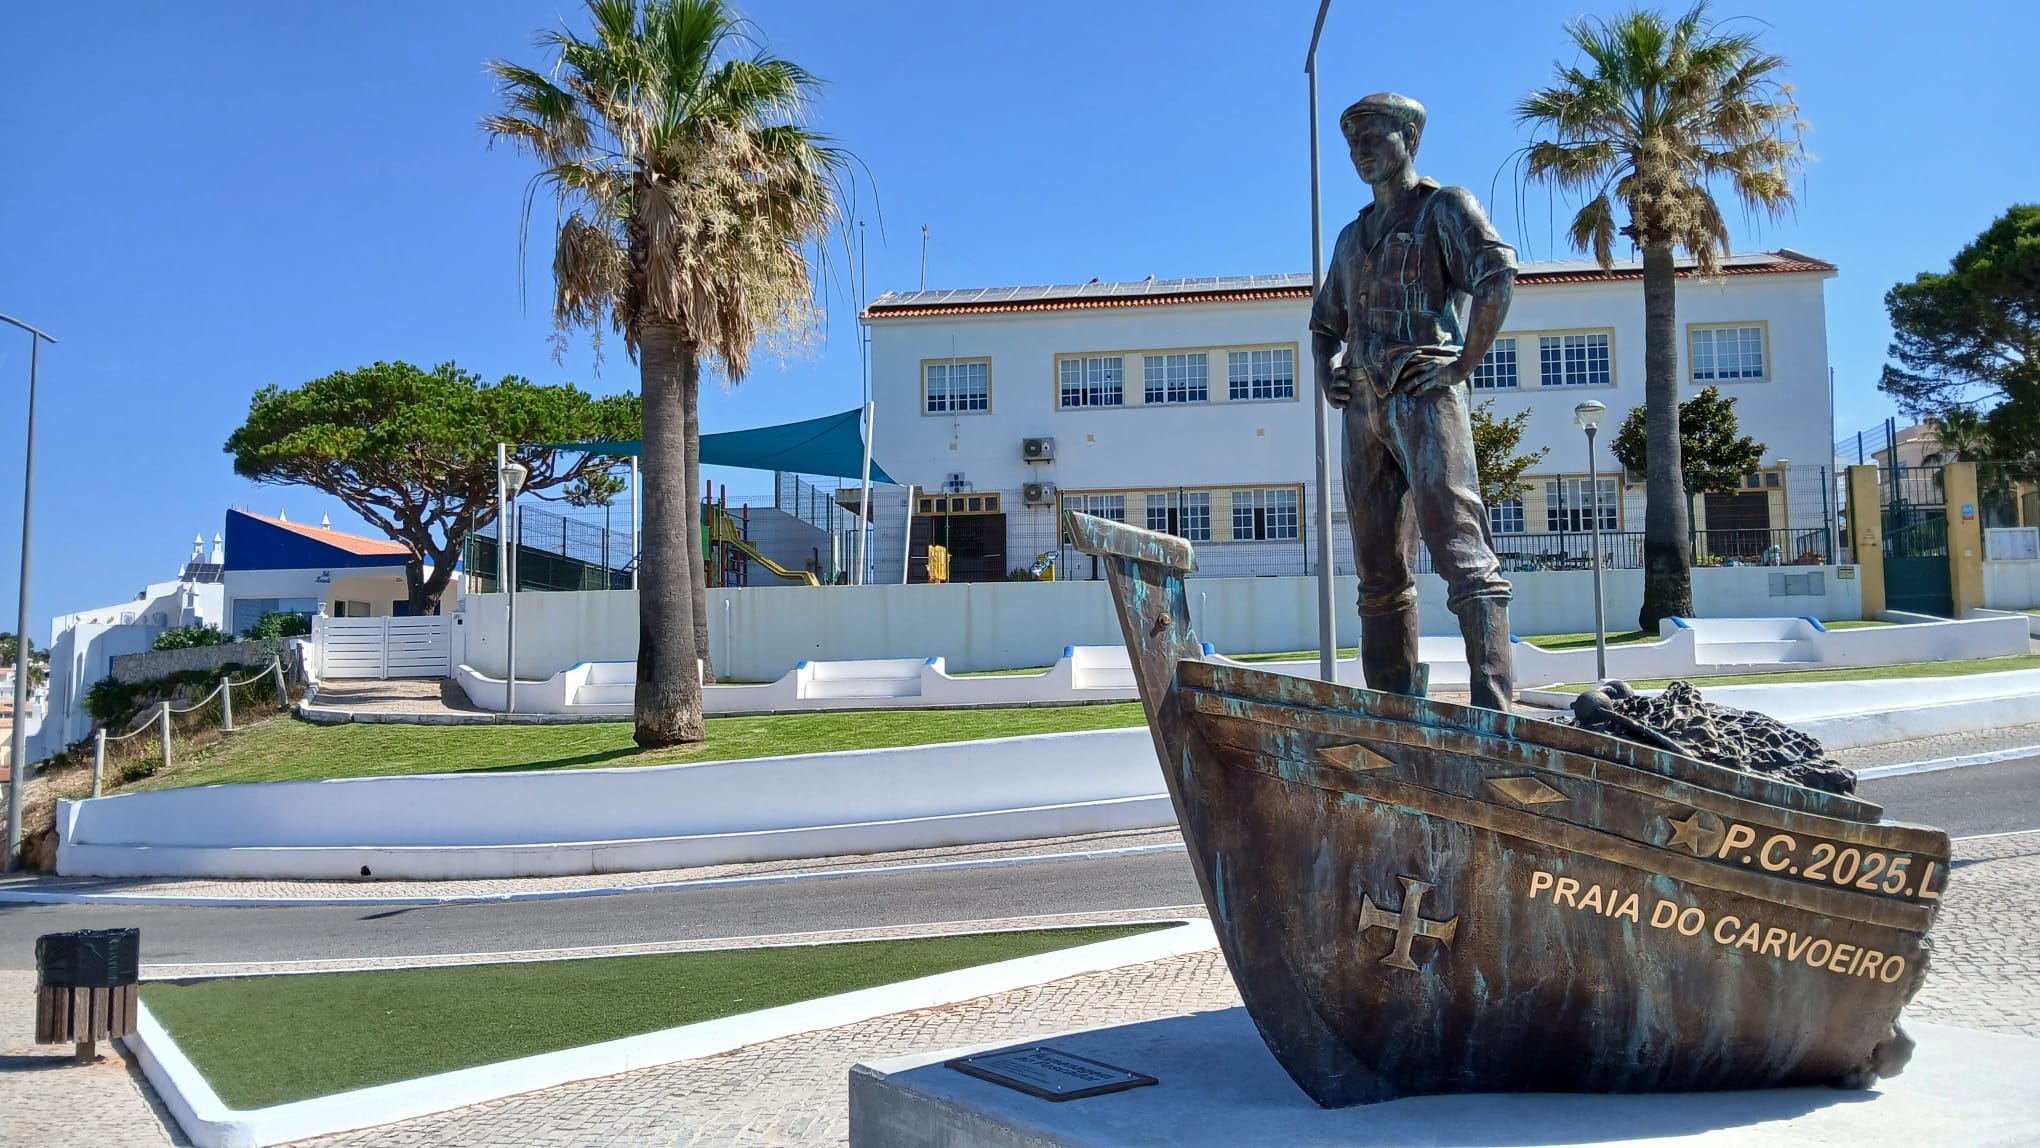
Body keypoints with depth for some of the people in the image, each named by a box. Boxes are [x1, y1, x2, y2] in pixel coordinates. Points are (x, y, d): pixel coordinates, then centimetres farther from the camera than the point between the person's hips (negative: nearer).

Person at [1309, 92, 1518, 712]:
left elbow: (1497, 272, -12)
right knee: (1380, 570, 4)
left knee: (1458, 545, -16)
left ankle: (1492, 703, -19)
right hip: (1364, 408, 7)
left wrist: (1464, 363, -16)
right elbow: (1324, 322, 35)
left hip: (1423, 394, -7)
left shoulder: (1445, 206, 6)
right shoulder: (1354, 235, 26)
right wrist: (1326, 374, 16)